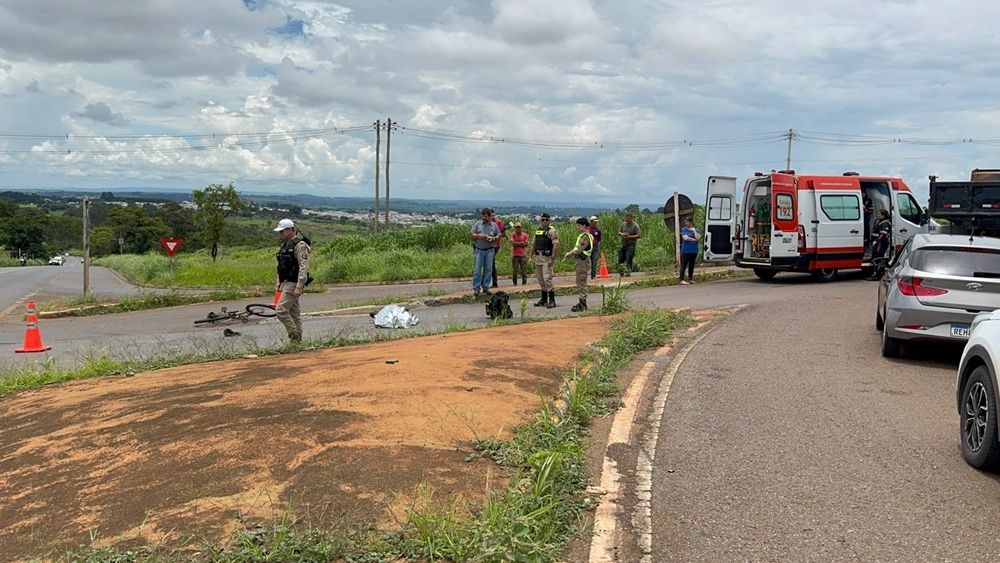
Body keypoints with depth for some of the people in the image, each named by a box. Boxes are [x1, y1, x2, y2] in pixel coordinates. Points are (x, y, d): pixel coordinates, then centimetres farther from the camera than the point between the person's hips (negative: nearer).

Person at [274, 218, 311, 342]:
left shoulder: (300, 245, -14)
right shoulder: (285, 244, 16)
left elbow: (304, 267, -20)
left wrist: (299, 286, -25)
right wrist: (279, 282, 20)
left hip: (293, 284, -9)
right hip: (286, 283, 9)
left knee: (281, 311, -14)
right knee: (294, 313, 10)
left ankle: (295, 337, -7)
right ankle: (297, 340, 14)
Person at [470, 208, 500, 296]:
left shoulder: (494, 225, 8)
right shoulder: (478, 224, 4)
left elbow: (499, 235, 11)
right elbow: (470, 234, 3)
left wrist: (493, 238, -9)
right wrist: (478, 236, -13)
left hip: (490, 250, 1)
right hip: (479, 250, -1)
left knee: (488, 269, 3)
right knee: (477, 269, -5)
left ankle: (485, 287, 11)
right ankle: (476, 288, -3)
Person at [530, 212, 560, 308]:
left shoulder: (552, 231, -9)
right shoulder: (537, 230, 15)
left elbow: (556, 244, -18)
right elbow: (533, 244, 22)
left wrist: (552, 258, -23)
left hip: (547, 257, -8)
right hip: (538, 257, 8)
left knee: (547, 279, -13)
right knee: (540, 280, 11)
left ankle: (552, 300, -8)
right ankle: (544, 299, 21)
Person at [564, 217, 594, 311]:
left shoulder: (586, 236, -17)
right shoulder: (582, 235, 15)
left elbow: (579, 250, -23)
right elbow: (577, 248, 22)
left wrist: (569, 254, -13)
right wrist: (569, 253, 7)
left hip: (583, 261, -11)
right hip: (580, 261, 11)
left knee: (581, 283, -7)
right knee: (580, 283, 14)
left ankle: (583, 305, -4)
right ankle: (582, 303, 20)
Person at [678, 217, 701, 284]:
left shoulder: (696, 230, 7)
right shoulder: (684, 229, -1)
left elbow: (698, 238, -9)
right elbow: (685, 238, -15)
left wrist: (694, 230, -8)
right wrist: (694, 239, -8)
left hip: (694, 251, 4)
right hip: (685, 250, -4)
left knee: (691, 265, 11)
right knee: (683, 265, -4)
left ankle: (690, 279, 20)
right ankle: (682, 280, -2)